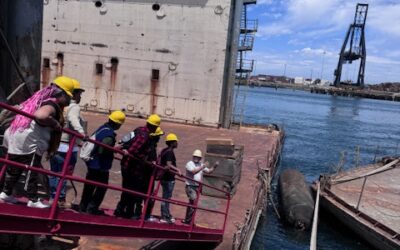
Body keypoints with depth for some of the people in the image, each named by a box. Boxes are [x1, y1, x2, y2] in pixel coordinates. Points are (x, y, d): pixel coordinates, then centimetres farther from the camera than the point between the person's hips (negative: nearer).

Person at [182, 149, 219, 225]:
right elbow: (193, 171, -23)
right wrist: (203, 166, -27)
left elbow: (208, 171, 13)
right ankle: (189, 220, -5)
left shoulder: (201, 165, 14)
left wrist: (214, 166, -3)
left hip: (197, 187, 7)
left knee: (191, 203, 13)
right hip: (190, 187, -7)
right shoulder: (189, 164, -7)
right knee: (194, 203, -15)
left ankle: (187, 220, 24)